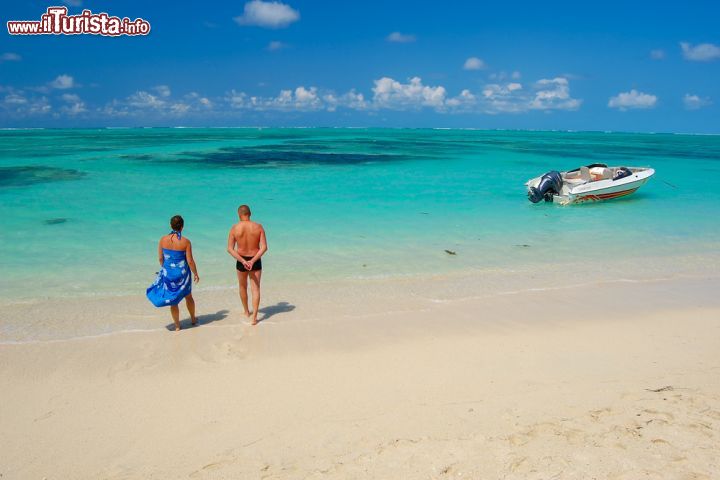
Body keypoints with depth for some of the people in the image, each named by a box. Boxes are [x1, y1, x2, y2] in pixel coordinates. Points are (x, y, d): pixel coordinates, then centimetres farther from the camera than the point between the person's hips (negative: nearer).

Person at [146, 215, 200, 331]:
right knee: (188, 296, 22)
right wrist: (196, 274, 2)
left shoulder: (163, 239, -8)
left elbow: (160, 258, 0)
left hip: (168, 272, 1)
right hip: (182, 273, -1)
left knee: (173, 300, 14)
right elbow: (190, 261, -12)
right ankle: (193, 319, 40)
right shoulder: (185, 241, -15)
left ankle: (177, 326, 21)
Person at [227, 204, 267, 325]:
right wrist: (253, 261, -16)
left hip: (241, 261, 1)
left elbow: (230, 249, -13)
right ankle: (254, 317, -3)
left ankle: (246, 312, 37)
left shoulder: (235, 228, -9)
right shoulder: (258, 227, -8)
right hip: (255, 261, 0)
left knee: (243, 287, 22)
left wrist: (243, 261, -16)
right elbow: (264, 247, -14)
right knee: (255, 288, 5)